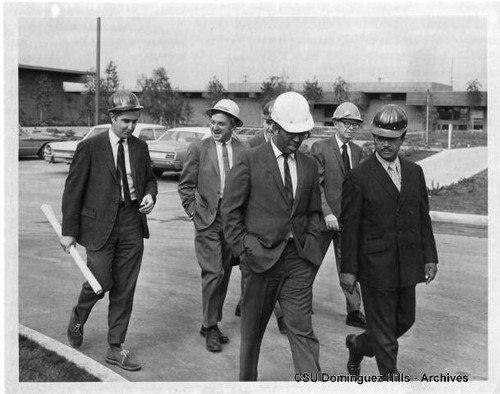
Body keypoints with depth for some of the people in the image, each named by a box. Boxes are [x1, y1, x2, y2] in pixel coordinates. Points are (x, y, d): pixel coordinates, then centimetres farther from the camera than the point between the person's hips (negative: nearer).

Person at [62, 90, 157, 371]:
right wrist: (69, 231, -6)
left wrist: (150, 195, -1)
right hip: (100, 224, -4)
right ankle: (78, 318, 29)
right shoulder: (90, 148, -5)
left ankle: (116, 348, 18)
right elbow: (73, 190, -4)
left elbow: (150, 179, 22)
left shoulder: (140, 147, 9)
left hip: (132, 224, 4)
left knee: (125, 289, 6)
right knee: (101, 281, -5)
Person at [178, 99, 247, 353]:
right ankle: (210, 327, 5)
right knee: (213, 273, -9)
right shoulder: (199, 149, -2)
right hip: (207, 220, -3)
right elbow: (185, 185, 3)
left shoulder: (243, 151, 4)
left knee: (224, 274, 10)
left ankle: (212, 324, 23)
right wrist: (192, 211, -3)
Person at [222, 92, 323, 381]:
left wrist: (310, 246, 3)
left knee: (302, 329, -3)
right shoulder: (250, 161, -4)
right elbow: (231, 210, -3)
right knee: (252, 328, 11)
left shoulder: (310, 165, 10)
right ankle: (247, 381, 31)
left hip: (298, 259, 3)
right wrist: (243, 250, -7)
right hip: (260, 257, -3)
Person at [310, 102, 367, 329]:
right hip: (323, 218, -4)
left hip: (348, 218, 5)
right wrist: (327, 212, -19)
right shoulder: (320, 148, -8)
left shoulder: (357, 152, 9)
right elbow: (315, 185, -13)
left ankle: (354, 312, 15)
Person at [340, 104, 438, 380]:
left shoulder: (415, 172, 8)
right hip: (375, 268, -6)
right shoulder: (358, 177, -9)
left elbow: (423, 219, 11)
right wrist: (348, 269, -9)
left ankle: (358, 345, 41)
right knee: (384, 336, 4)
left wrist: (430, 257, 7)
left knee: (405, 321, 18)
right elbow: (349, 227, -8)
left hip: (407, 267, 6)